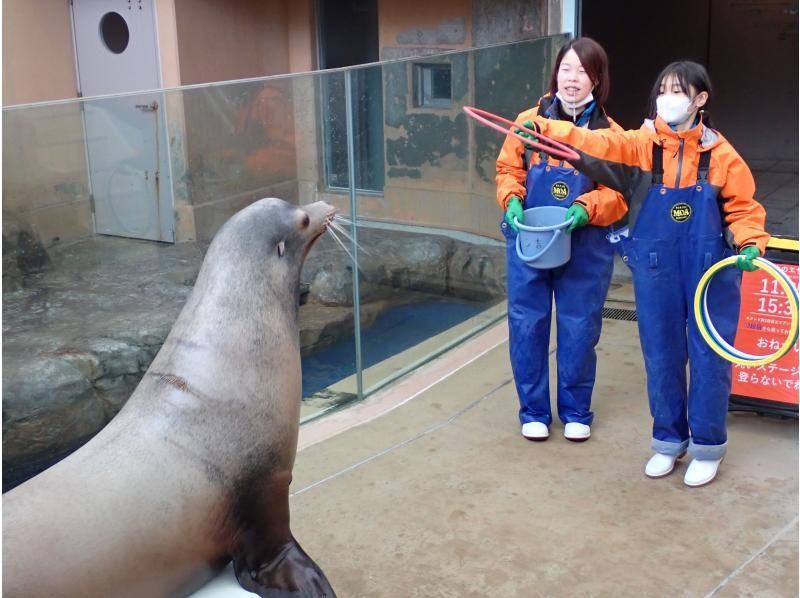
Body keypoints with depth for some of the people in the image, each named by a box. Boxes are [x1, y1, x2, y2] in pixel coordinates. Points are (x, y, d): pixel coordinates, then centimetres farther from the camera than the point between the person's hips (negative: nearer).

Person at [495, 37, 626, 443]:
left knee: (579, 329, 9)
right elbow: (509, 170, 4)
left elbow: (619, 191, -5)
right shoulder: (530, 121, -1)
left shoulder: (610, 133, -4)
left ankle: (576, 411, 27)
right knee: (527, 325, 7)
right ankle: (533, 411, 24)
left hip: (585, 248, -1)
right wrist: (513, 201, -15)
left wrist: (585, 210, -22)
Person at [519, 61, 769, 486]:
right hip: (656, 271, 2)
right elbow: (594, 146, -19)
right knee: (661, 356, 12)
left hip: (711, 271, -1)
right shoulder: (639, 145, -4)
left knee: (709, 357, 5)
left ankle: (707, 447, 23)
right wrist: (545, 129, -34)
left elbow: (743, 208, 2)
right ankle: (669, 440, 31)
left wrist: (750, 245, -16)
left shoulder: (721, 154, -5)